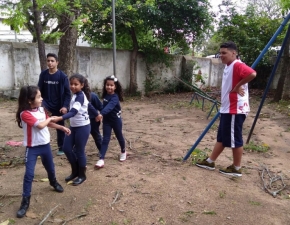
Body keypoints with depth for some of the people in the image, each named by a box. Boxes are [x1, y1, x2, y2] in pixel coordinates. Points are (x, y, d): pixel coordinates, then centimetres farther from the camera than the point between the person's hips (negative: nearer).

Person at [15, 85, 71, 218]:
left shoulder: (41, 109, 0)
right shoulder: (25, 114, -23)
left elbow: (48, 124, 15)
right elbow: (40, 125, -29)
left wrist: (62, 128, 12)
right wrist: (50, 118, -12)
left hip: (45, 144, 6)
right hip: (32, 148, -6)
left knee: (50, 167, 24)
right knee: (29, 174, -5)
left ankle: (53, 182, 52)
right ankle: (25, 201, 7)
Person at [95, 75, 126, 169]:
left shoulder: (115, 97, -24)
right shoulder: (105, 95, -2)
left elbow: (109, 106, -42)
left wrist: (101, 114, -56)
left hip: (116, 120, -4)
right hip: (106, 120, 5)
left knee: (119, 137, 16)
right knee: (105, 139, -2)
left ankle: (123, 152, 42)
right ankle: (101, 159, -6)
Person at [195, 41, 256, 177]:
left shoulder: (237, 65, -16)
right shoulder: (228, 67, 15)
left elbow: (252, 74, -34)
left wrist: (238, 86, -22)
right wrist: (224, 105, 11)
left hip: (235, 109, -10)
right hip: (227, 109, 10)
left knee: (234, 139, 1)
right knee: (221, 138, 16)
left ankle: (236, 169, 15)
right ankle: (210, 162, 26)